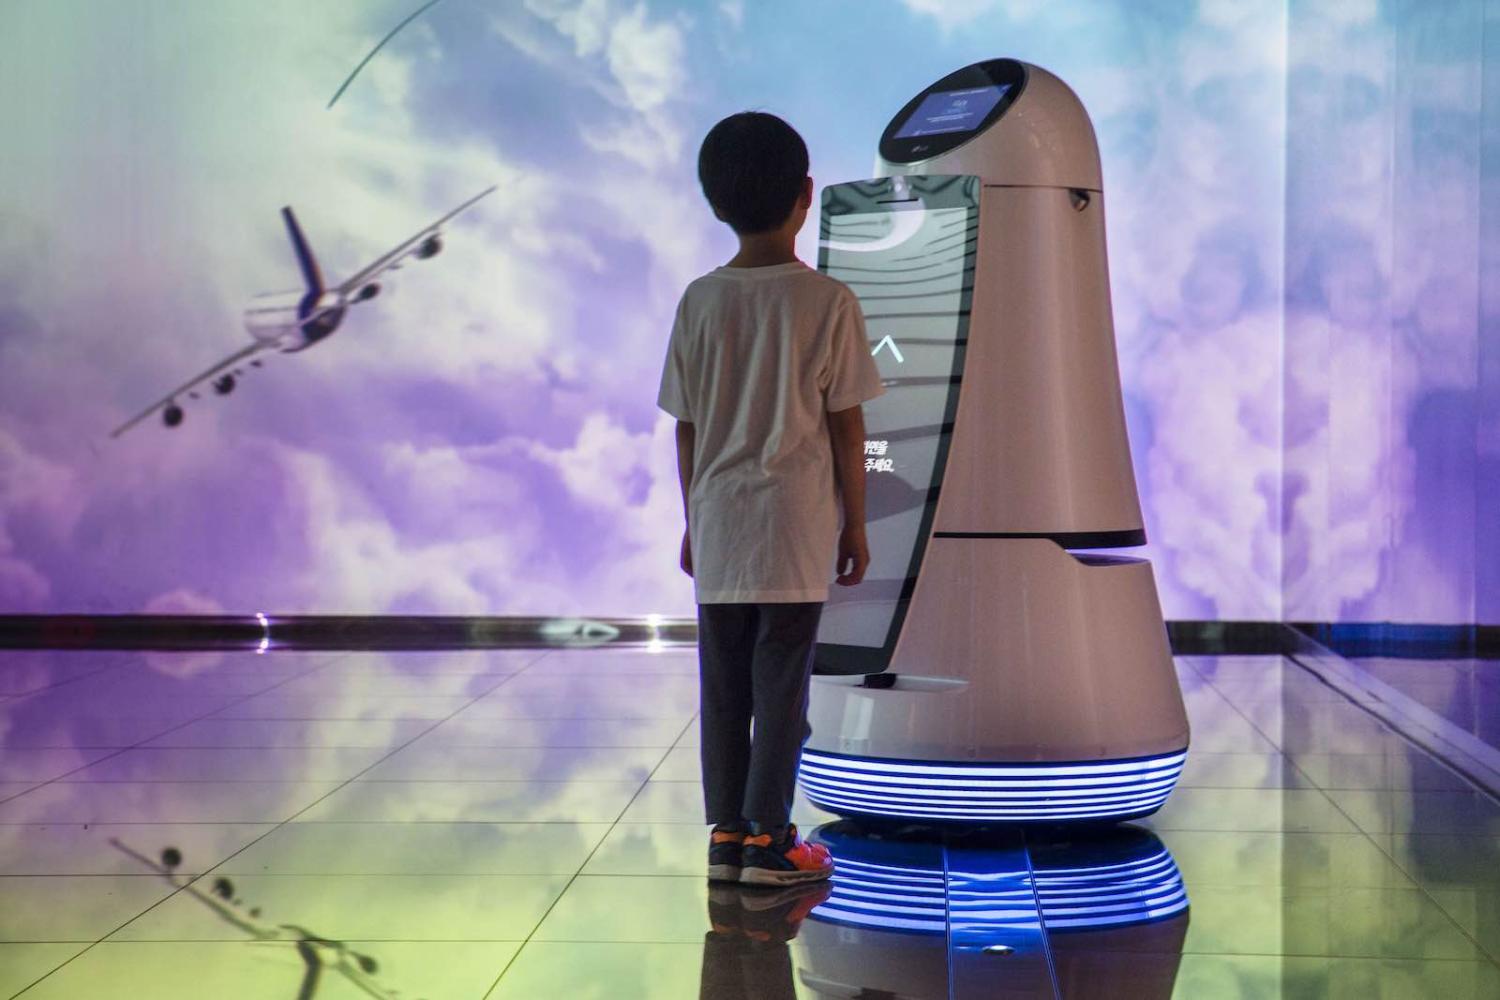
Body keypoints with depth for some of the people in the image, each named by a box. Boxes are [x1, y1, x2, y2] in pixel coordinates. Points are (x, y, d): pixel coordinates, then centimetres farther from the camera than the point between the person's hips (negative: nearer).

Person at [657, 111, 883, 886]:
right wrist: (855, 524, 4)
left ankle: (726, 834, 12)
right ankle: (767, 840, 4)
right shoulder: (827, 302, -8)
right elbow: (846, 425, -5)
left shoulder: (700, 301, 1)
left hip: (717, 524, 3)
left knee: (723, 685, 9)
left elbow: (687, 426, 5)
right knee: (781, 683, 2)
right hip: (795, 522, -3)